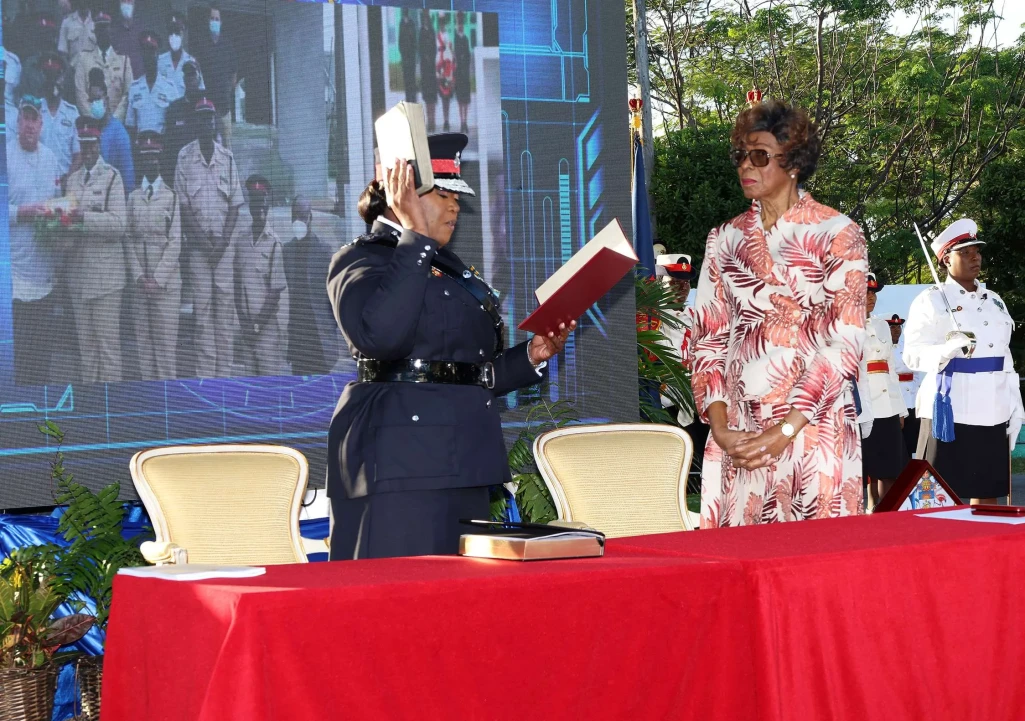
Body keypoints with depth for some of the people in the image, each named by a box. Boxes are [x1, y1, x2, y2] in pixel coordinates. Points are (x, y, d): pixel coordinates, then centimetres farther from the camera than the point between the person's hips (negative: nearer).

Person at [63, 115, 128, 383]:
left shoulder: (112, 176, -4)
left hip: (106, 274, -6)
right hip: (78, 274, 6)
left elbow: (119, 223, -13)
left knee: (108, 344, -4)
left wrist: (84, 218, -24)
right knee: (85, 345, 10)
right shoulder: (72, 180, 16)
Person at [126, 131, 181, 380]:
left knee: (166, 338, -3)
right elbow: (129, 240, 7)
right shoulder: (133, 197, 10)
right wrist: (138, 276, -4)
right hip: (139, 282, 3)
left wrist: (158, 279, -10)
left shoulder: (171, 196, 1)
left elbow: (175, 242, -3)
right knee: (143, 338, 3)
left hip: (166, 281, -3)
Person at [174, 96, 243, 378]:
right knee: (202, 307, -3)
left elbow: (235, 205, 6)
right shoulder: (185, 157, 2)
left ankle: (224, 372, 0)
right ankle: (205, 374, -3)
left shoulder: (227, 157, 8)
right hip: (197, 243, -2)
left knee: (225, 304, -2)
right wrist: (203, 238, -11)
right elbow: (183, 205, -2)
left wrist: (223, 241, -6)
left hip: (225, 242, 2)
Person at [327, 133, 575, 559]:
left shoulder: (448, 268, 22)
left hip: (460, 465, 9)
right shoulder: (361, 261, -3)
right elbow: (378, 334, -26)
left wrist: (532, 356, 10)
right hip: (401, 462, -9)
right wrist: (415, 237, -22)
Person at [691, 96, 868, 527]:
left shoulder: (837, 235, -1)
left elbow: (845, 343, -8)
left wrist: (786, 429, -15)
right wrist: (718, 424, -7)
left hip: (813, 426, -3)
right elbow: (709, 339, 9)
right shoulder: (725, 240, 13)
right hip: (736, 433, 3)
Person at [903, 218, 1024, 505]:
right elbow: (913, 355, -10)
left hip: (993, 414, 6)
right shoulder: (931, 301, -1)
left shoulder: (994, 301, 17)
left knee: (988, 493, 6)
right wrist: (949, 349, -28)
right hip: (950, 413, -6)